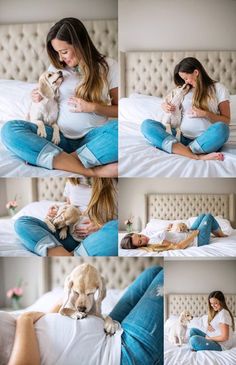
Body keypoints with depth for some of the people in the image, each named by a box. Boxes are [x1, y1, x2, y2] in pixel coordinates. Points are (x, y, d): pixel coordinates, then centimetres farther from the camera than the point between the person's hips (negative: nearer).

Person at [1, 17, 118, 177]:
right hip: (60, 136, 3)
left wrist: (93, 107, -11)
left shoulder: (108, 66, 4)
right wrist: (40, 98, -3)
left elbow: (120, 109, 6)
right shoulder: (56, 67, 11)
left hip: (94, 137, -3)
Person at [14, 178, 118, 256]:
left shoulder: (113, 185, -2)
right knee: (22, 222, -14)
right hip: (71, 239, 5)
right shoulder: (71, 182, 11)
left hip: (98, 242, -4)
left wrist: (101, 227, -15)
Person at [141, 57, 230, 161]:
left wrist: (205, 114, -12)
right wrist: (165, 106, 4)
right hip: (182, 139, 4)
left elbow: (226, 120, 5)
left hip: (205, 141, -4)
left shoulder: (218, 88, 8)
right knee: (146, 124, -18)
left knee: (221, 128, -36)